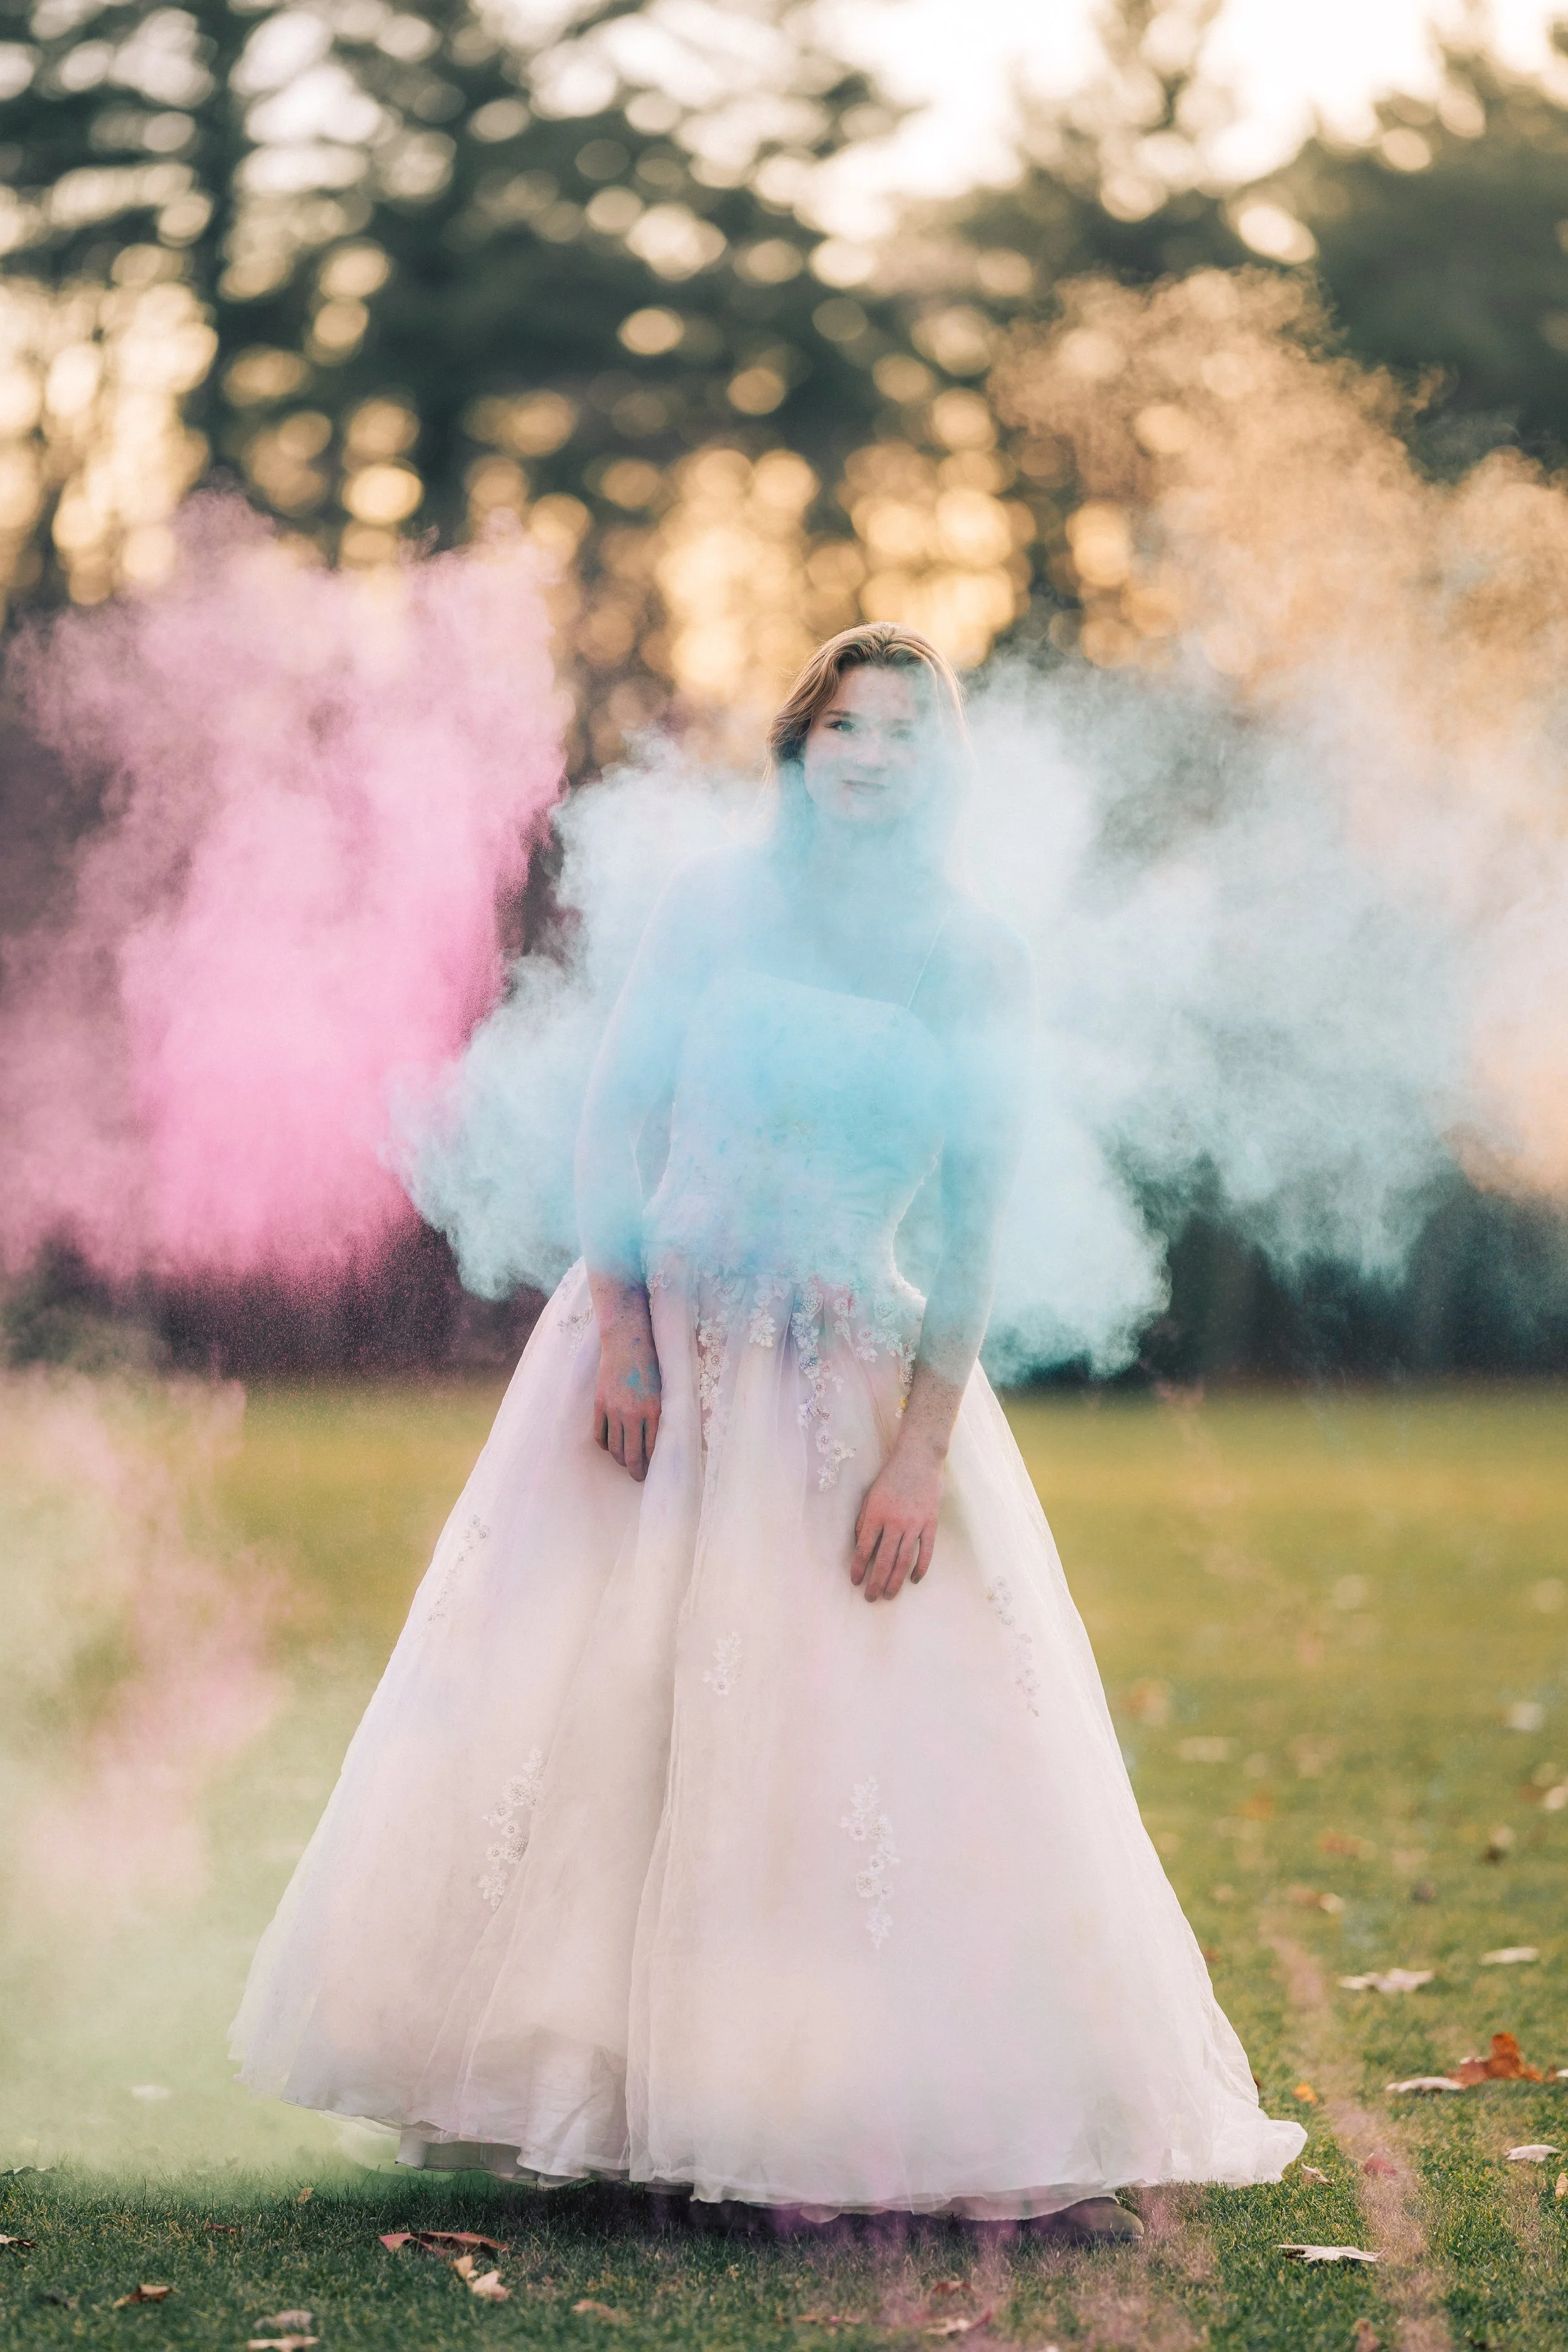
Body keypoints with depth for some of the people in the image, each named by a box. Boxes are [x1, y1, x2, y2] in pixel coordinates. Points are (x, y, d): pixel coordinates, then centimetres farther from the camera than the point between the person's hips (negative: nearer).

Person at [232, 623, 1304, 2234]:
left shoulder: (976, 966, 1)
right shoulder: (715, 907, 2)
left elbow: (973, 1219, -2)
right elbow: (615, 1119, -1)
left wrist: (922, 1452, -9)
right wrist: (619, 1334, -12)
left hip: (850, 1376, 0)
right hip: (661, 1342, 1)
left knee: (877, 1741, -2)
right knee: (592, 1706, 1)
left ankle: (989, 2129, 6)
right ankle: (570, 2087, 12)